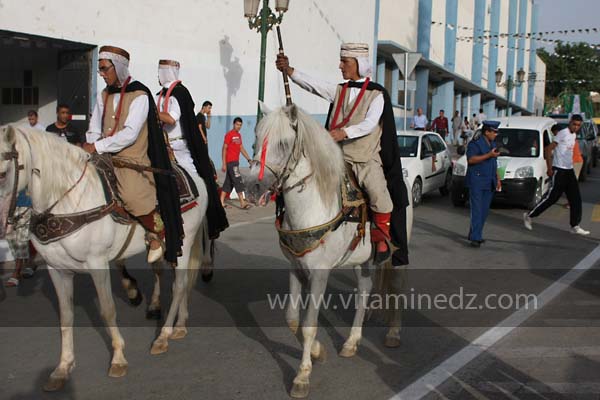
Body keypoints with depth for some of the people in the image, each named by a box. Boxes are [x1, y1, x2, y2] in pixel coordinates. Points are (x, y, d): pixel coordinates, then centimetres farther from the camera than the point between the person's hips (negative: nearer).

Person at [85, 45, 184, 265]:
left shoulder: (139, 95, -7)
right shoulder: (104, 95, 15)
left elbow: (130, 134, -16)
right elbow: (94, 127, 19)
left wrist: (98, 146, -18)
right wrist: (89, 145, -2)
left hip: (133, 158, -7)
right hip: (106, 157, 8)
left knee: (133, 197, -28)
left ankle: (157, 232, -2)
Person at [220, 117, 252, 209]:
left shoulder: (239, 135, 14)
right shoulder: (229, 134, -9)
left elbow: (242, 149, 19)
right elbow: (224, 149, -11)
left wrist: (249, 159, 12)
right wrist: (224, 164, -14)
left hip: (235, 162, 8)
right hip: (230, 162, -8)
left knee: (228, 182, 9)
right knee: (238, 181, -10)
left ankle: (221, 202, 13)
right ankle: (242, 202, -10)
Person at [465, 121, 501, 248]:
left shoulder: (492, 143, 17)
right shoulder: (475, 142, -9)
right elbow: (471, 159, -21)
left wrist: (497, 179, 21)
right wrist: (489, 155, -23)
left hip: (489, 183, 8)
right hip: (477, 181, -8)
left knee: (484, 210, 8)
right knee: (477, 210, -10)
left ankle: (475, 234, 17)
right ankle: (475, 237, -10)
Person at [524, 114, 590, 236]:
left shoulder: (574, 135, 13)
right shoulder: (563, 133, -13)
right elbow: (548, 149, -17)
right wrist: (550, 168, -18)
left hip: (569, 171, 9)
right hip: (559, 171, -9)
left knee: (576, 199, 6)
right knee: (551, 197, -7)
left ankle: (575, 226, 11)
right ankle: (529, 216, 6)